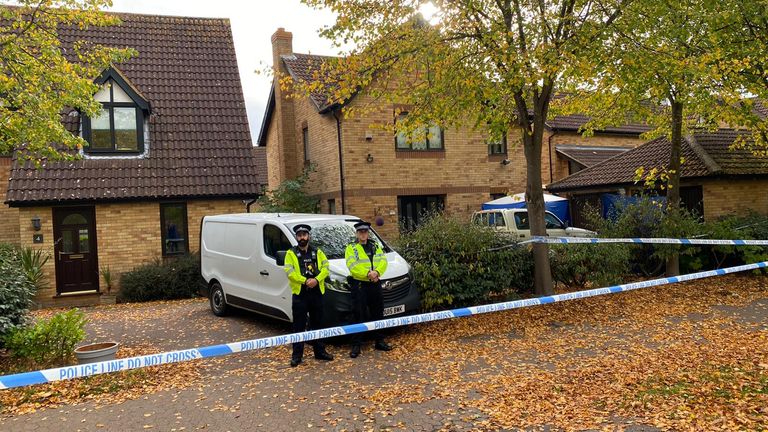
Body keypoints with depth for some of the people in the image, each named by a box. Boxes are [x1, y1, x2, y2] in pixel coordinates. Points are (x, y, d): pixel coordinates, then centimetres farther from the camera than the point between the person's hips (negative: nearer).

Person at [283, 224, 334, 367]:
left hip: (317, 293, 3)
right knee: (299, 326, 1)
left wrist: (316, 280, -14)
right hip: (299, 293, -3)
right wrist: (305, 281, -19)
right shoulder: (291, 253, 2)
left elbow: (325, 268, 3)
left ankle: (320, 351, 23)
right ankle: (297, 355, 7)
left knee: (317, 324, 12)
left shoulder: (317, 252, 12)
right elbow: (289, 272, -9)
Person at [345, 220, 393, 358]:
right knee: (359, 316, -4)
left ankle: (379, 342, 25)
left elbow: (383, 261, 1)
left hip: (375, 284, 5)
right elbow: (352, 265, -14)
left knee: (377, 314, 13)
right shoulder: (351, 248, 1)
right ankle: (356, 346, 2)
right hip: (359, 286, -5)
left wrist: (377, 272, -18)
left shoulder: (375, 246, 14)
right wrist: (368, 273, -24)